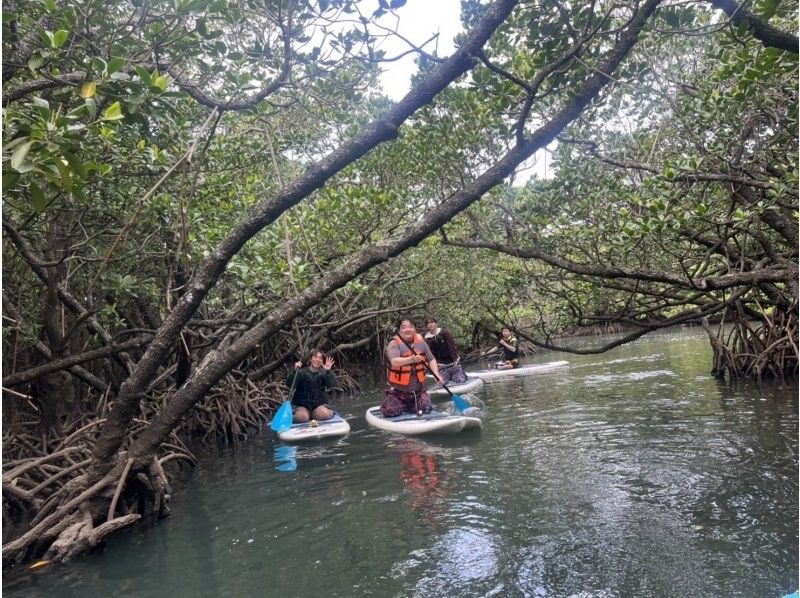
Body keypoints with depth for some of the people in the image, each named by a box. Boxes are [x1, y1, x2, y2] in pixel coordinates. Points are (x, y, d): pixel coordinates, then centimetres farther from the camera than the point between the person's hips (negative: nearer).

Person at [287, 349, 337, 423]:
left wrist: (328, 371, -23)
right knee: (302, 417, -31)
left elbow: (332, 385, -10)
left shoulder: (323, 373, 6)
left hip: (319, 405, 2)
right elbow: (290, 384, -12)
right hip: (301, 405, -2)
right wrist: (295, 371, -26)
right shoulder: (301, 372, 0)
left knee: (325, 414, -28)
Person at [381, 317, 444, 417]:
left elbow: (431, 360, 8)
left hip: (418, 389, 4)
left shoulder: (421, 342, 0)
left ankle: (407, 406, 22)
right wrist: (411, 359, -48)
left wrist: (437, 375, -8)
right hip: (398, 390, -4)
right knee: (391, 412, -15)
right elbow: (394, 362, -33)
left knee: (427, 409, -7)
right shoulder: (393, 344, -16)